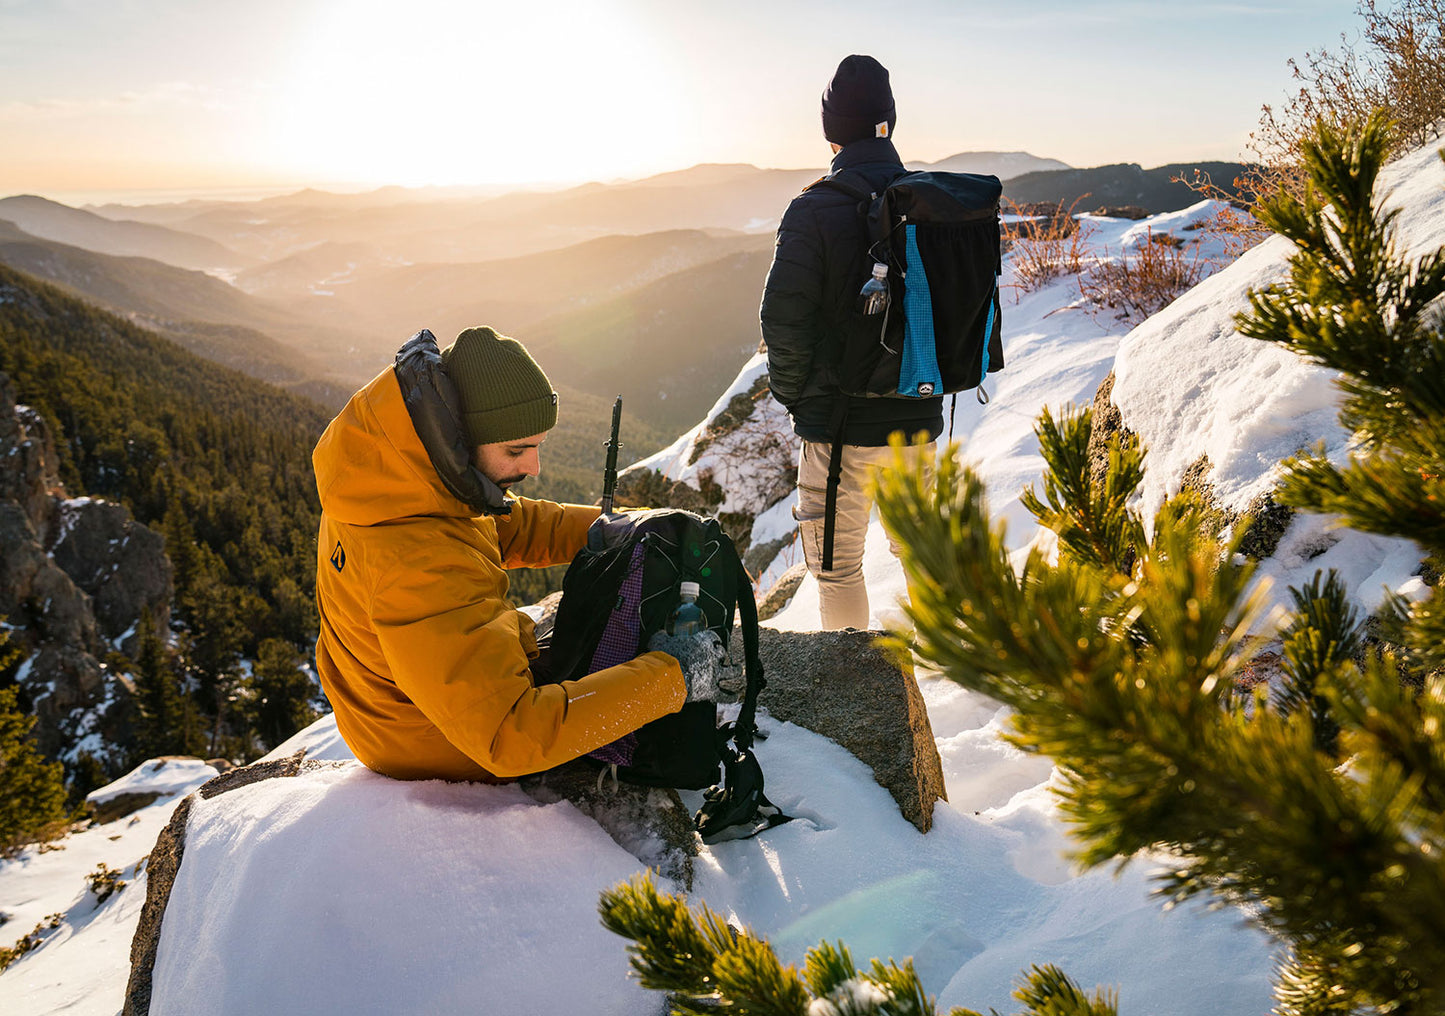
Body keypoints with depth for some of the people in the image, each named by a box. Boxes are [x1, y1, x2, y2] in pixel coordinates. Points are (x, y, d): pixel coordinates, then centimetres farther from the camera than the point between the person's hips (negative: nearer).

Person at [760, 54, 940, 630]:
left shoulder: (815, 210, -14)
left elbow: (784, 319, -17)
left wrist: (792, 393, 0)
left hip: (840, 422, -5)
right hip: (919, 420, 5)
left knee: (837, 566, 9)